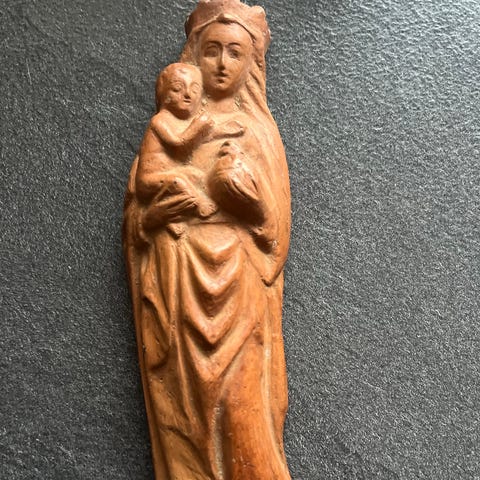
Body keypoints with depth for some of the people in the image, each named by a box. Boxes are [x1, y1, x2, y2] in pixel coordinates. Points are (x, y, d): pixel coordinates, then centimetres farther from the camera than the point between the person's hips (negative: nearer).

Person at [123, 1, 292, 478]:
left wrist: (243, 180, -15)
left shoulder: (255, 127, 10)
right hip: (175, 283, 2)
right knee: (181, 409, 1)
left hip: (234, 283, -1)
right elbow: (133, 205, 9)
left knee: (240, 408, -6)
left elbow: (273, 216, -1)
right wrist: (153, 212, -9)